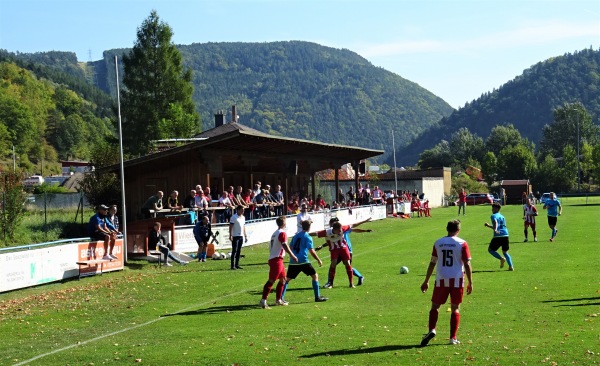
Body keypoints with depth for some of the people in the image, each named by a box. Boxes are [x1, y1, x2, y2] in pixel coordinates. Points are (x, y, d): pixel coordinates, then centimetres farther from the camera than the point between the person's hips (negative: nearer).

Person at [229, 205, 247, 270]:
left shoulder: (243, 217, 15)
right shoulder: (234, 217, -7)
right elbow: (231, 226, -11)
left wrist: (245, 236, 17)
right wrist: (230, 235, -18)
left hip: (241, 236, 7)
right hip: (235, 236, -7)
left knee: (239, 251, 8)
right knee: (234, 251, -7)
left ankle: (237, 265, 13)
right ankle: (233, 265, -6)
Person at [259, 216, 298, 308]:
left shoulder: (275, 233, 18)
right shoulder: (282, 233, -11)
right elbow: (285, 246, -20)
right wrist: (293, 256, -17)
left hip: (272, 258, 10)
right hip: (277, 259, -9)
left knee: (283, 279, 17)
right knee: (271, 280, -11)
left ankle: (278, 299, 22)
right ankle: (263, 300, -15)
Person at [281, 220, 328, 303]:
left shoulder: (296, 235, 15)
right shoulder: (308, 237, -2)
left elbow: (290, 247, 20)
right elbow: (311, 251, -9)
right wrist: (319, 260, 2)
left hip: (293, 262, 5)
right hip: (303, 261, -5)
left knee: (287, 279, 13)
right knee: (315, 276, 7)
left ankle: (281, 297, 4)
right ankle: (317, 297, 3)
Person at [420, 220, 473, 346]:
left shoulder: (438, 243, 6)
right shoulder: (462, 244, -2)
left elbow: (432, 263, 8)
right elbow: (467, 264, -4)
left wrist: (426, 281, 15)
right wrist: (470, 283, 3)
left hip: (441, 279, 1)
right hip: (457, 280, -1)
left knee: (435, 306, 9)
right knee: (455, 308, 9)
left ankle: (432, 330, -14)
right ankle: (453, 338, 6)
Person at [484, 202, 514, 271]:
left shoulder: (493, 216, 3)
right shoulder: (502, 216, 25)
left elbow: (495, 222, -19)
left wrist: (495, 229, -37)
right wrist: (488, 225, 43)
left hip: (498, 236, -6)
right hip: (505, 235, 6)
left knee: (490, 249, 11)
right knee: (505, 252, 18)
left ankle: (501, 258, -12)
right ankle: (511, 266, 2)